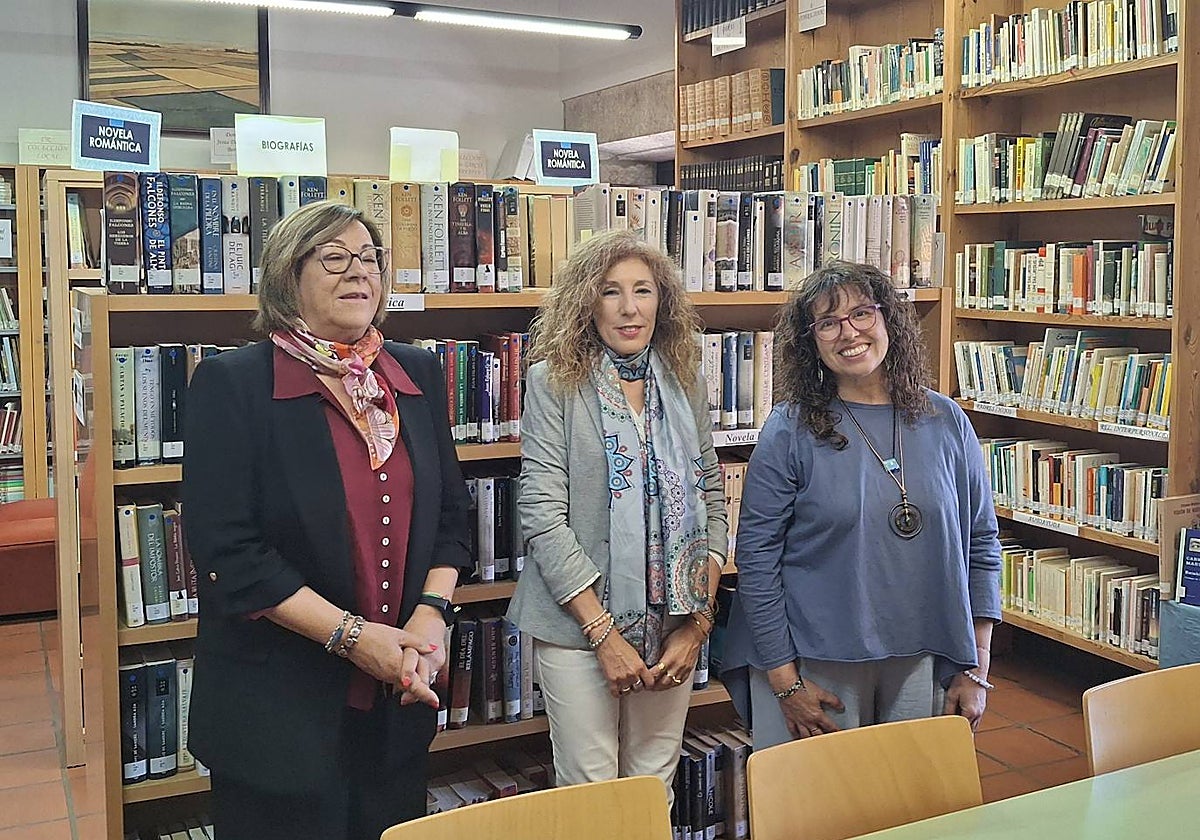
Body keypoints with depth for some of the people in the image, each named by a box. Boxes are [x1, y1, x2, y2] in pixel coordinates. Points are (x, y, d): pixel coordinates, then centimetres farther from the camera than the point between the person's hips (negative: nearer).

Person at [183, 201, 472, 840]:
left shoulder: (417, 374, 6)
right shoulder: (231, 384, -10)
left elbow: (450, 511, 10)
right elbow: (227, 553, -15)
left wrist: (431, 613, -6)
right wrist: (350, 635, -18)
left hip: (400, 696, 5)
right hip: (278, 709, -4)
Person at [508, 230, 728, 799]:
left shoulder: (686, 383, 7)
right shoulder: (553, 383, -6)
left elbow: (712, 502, 9)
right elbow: (542, 517, -11)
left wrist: (699, 621, -1)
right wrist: (603, 631, -14)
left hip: (673, 625, 4)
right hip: (578, 624, -3)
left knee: (655, 786, 12)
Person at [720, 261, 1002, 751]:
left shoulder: (946, 422, 3)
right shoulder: (790, 430, -7)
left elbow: (981, 545, 7)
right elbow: (757, 559, -8)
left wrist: (976, 671, 4)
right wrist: (786, 682, -10)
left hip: (922, 667, 3)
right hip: (815, 666, -3)